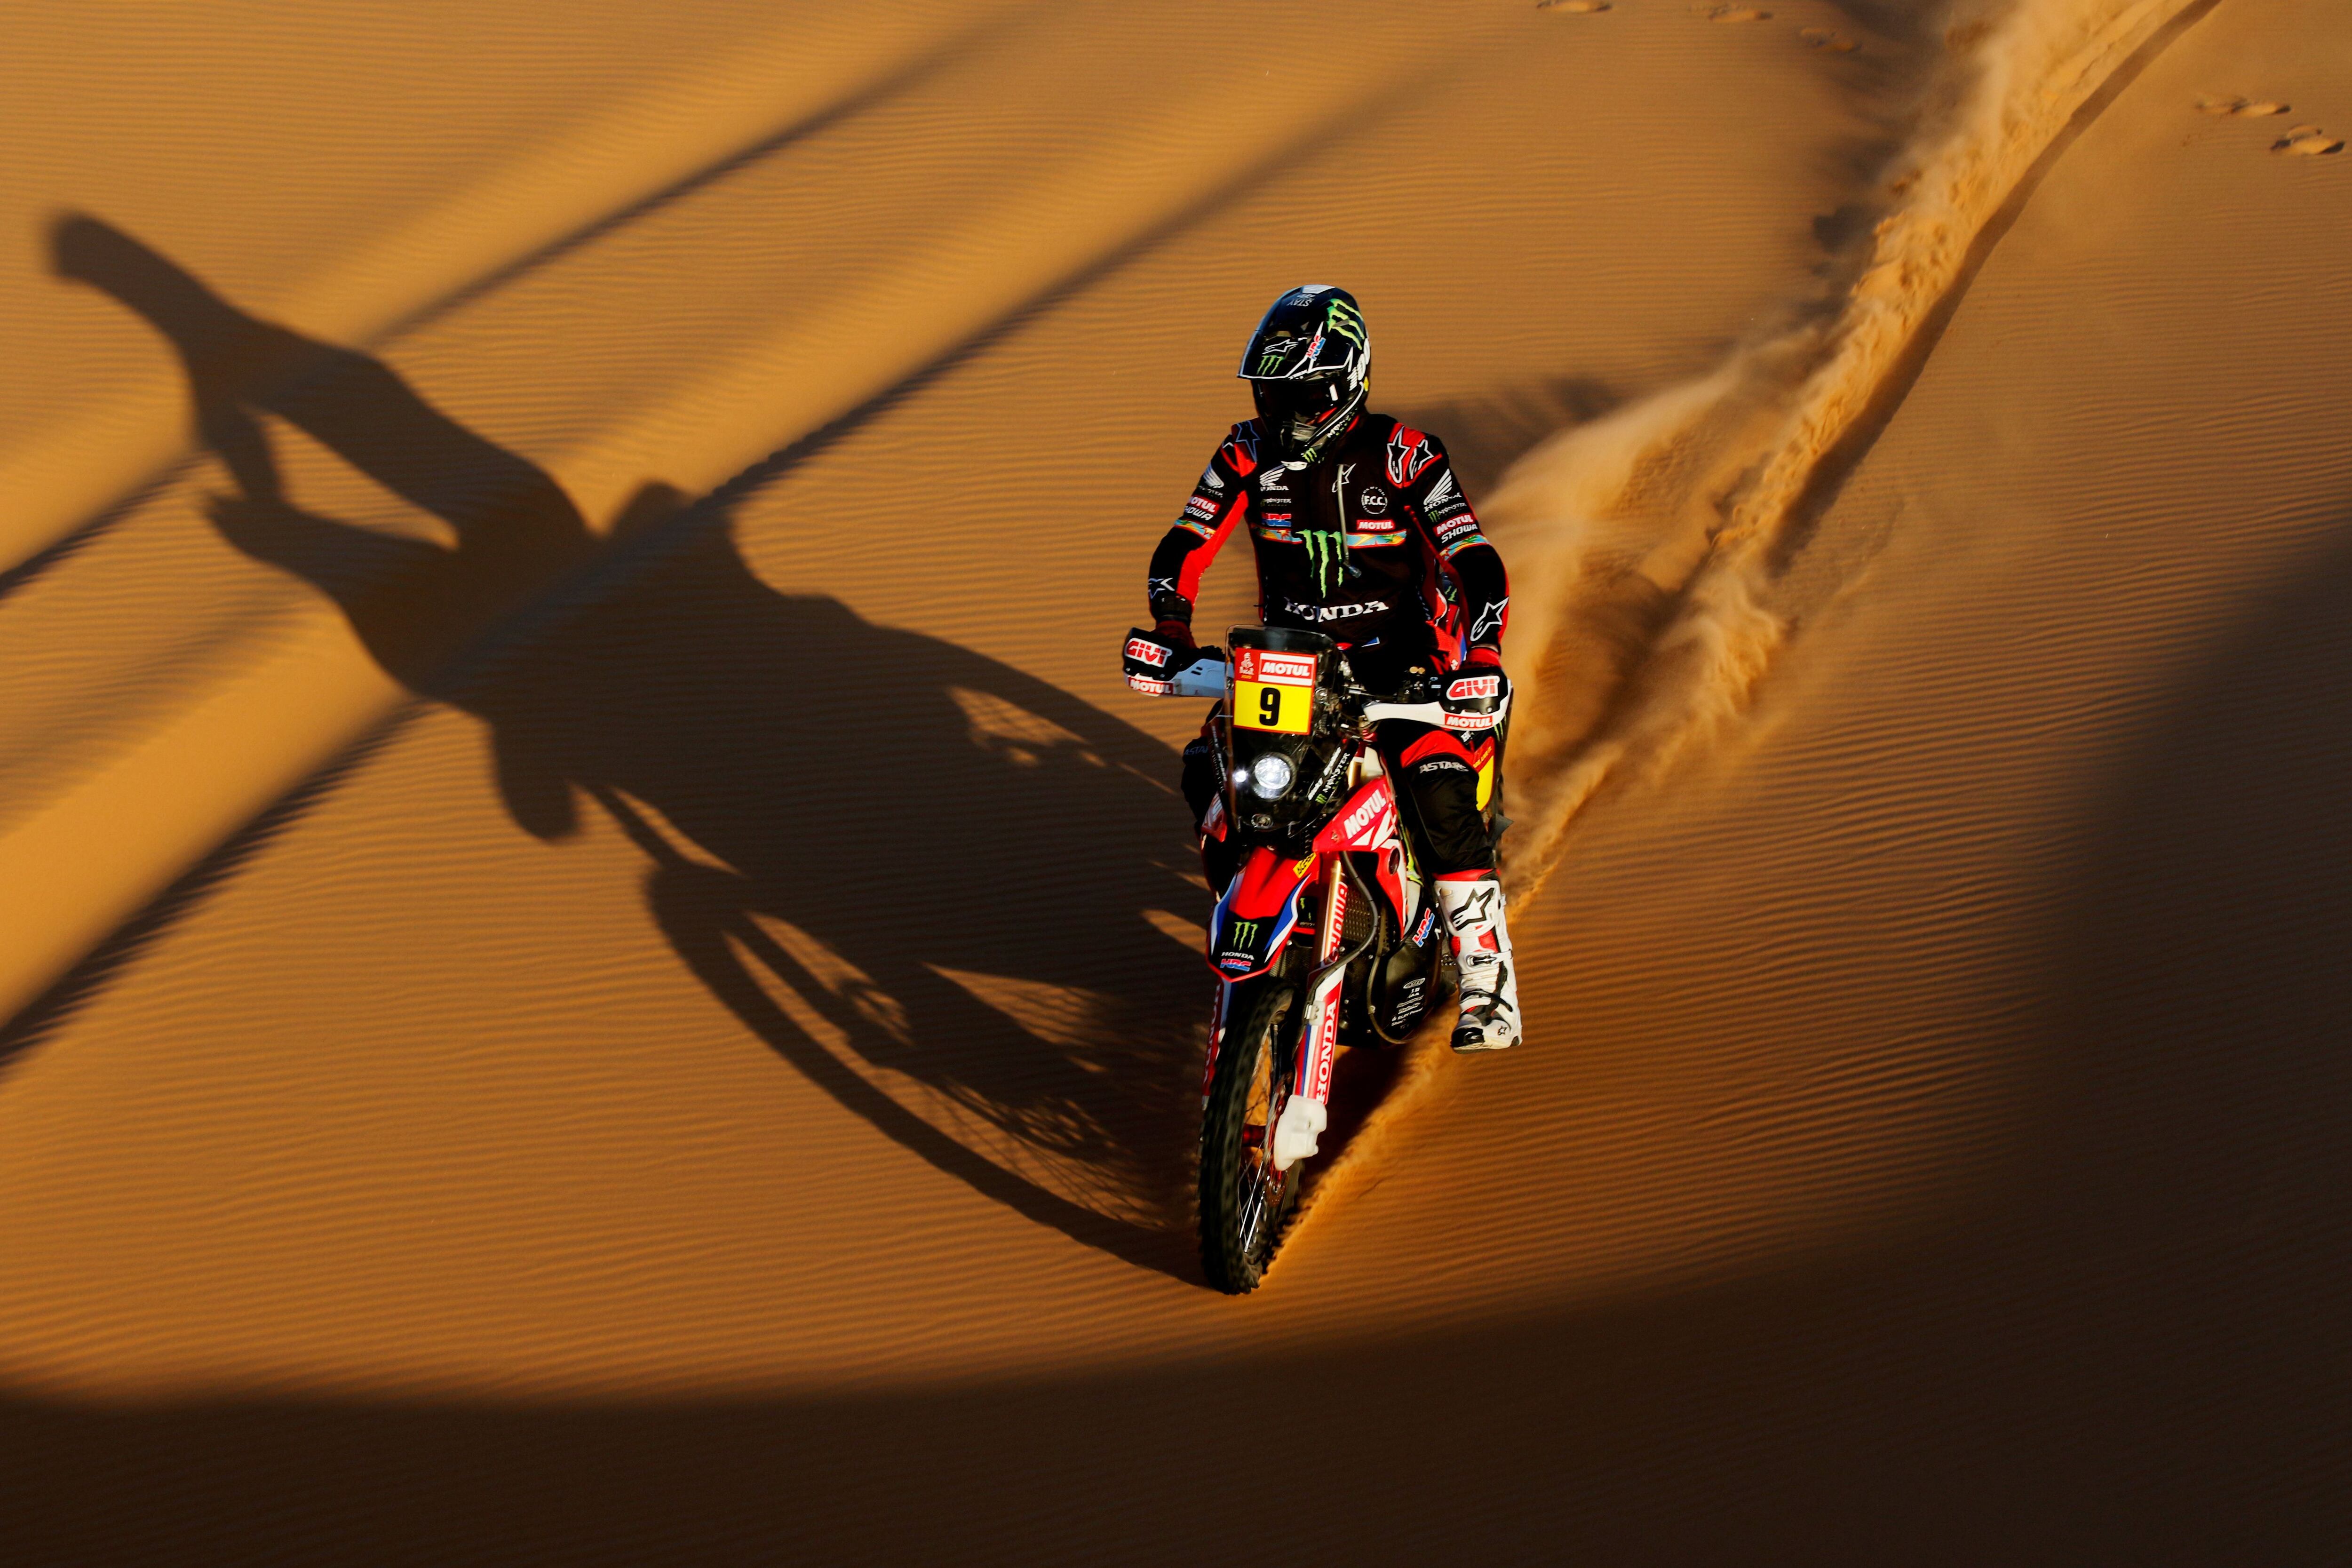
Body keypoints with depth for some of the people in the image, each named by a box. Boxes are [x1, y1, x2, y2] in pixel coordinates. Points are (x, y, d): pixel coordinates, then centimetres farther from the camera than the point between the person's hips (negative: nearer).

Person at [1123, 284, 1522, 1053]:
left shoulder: (1401, 453, -13)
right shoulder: (1250, 452, 0)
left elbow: (1477, 563, -18)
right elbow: (1185, 544, 1)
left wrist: (1479, 657, -35)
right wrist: (1169, 624, -19)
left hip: (1397, 655, -4)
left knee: (1440, 788, -29)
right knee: (1206, 770, -17)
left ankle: (1488, 985, -25)